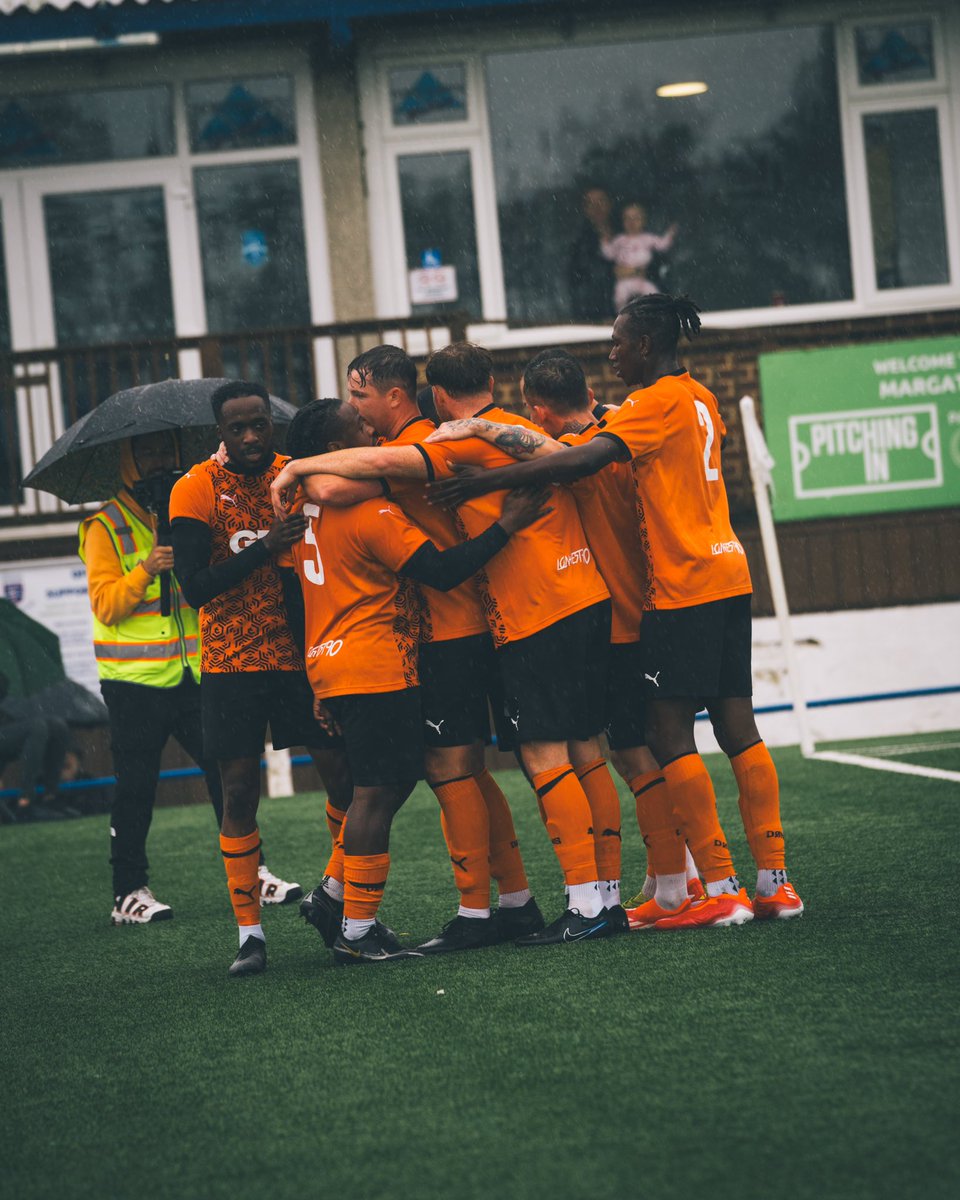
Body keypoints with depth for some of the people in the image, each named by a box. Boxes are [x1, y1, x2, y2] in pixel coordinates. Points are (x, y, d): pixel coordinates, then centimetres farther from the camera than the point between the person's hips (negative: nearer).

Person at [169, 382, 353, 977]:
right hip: (231, 662, -2)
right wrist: (264, 548, -25)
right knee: (240, 792, -1)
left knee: (344, 773, -3)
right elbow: (195, 588, -14)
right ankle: (250, 932, 6)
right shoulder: (197, 490, -7)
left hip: (300, 654, 3)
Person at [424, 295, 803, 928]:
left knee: (670, 734, -6)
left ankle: (721, 889, -9)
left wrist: (491, 479, -22)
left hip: (684, 586, -9)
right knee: (739, 729, 7)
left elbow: (583, 461, -22)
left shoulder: (658, 401, -11)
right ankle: (775, 881, 6)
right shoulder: (699, 398, 16)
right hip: (728, 575, 9)